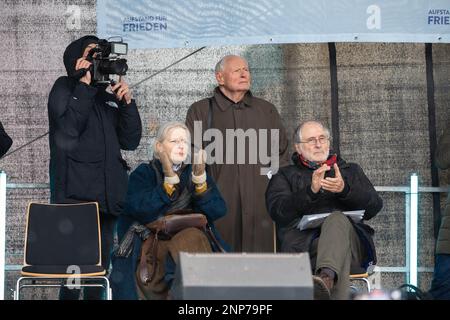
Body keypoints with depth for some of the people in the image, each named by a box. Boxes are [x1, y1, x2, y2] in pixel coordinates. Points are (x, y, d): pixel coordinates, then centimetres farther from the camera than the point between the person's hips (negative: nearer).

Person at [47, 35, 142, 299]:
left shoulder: (109, 96, 20)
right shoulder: (64, 88, 5)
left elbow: (130, 141, 13)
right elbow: (67, 130, -12)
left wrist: (127, 103, 0)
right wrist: (84, 85, -9)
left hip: (108, 198, 6)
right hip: (76, 196, -6)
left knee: (100, 268, 7)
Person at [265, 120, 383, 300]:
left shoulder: (350, 171, 31)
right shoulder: (285, 176, 26)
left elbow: (374, 206, 13)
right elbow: (278, 211, 4)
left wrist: (345, 189, -7)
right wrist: (311, 190, -12)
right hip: (304, 242, -1)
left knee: (337, 219, -36)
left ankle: (326, 277, -63)